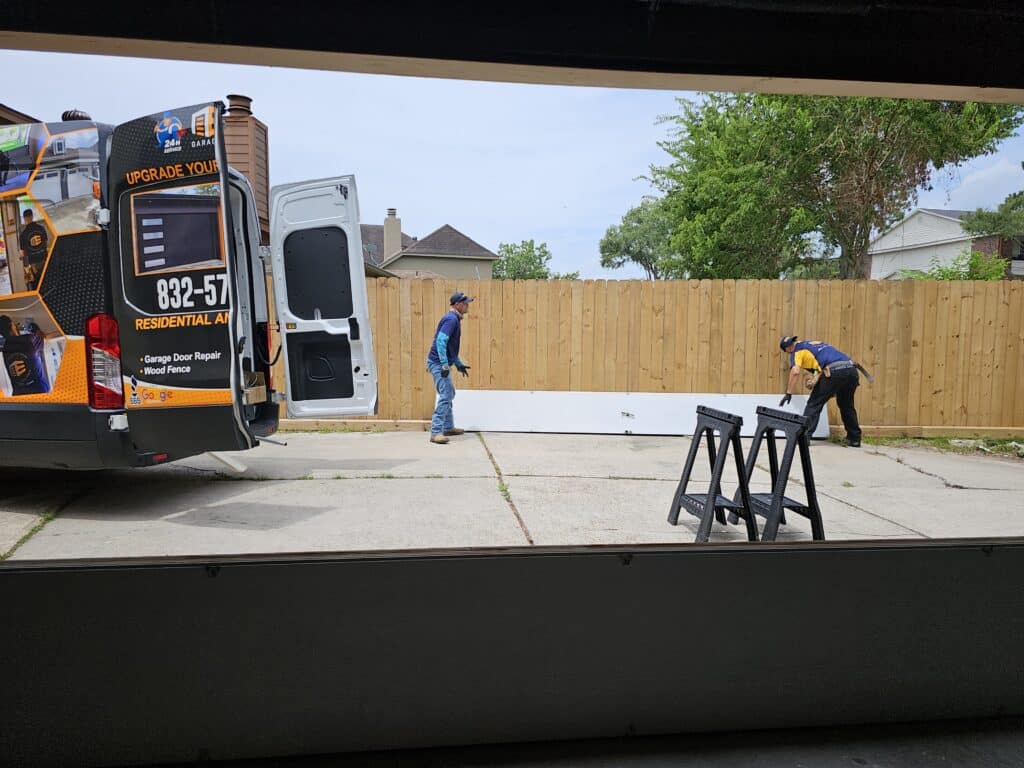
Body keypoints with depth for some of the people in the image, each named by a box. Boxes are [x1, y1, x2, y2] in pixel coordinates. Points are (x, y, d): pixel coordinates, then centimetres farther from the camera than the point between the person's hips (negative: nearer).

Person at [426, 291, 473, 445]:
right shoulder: (451, 319, -16)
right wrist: (445, 365, -28)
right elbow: (440, 341, -26)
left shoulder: (455, 319, 15)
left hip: (443, 363, 11)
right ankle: (436, 432, -16)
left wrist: (459, 364, 24)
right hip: (438, 363, -11)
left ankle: (448, 427, 31)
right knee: (446, 396, -15)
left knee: (449, 394, 19)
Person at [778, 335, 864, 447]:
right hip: (851, 369, 7)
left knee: (814, 404, 5)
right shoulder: (816, 344, 35)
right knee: (847, 406, 24)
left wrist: (788, 393, 1)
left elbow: (795, 372, -5)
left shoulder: (797, 350, 12)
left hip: (834, 371, -7)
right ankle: (855, 439, 29)